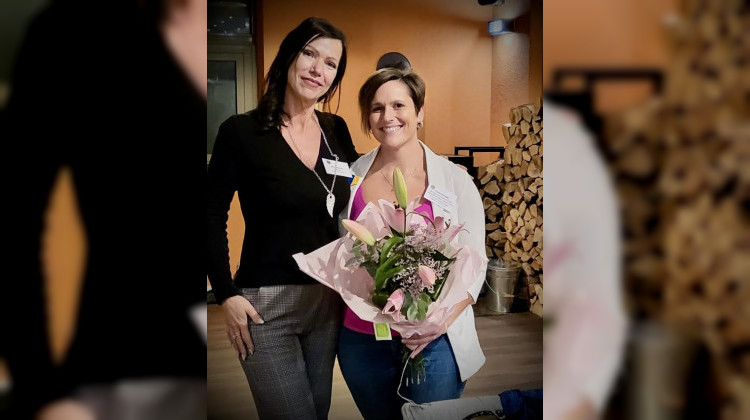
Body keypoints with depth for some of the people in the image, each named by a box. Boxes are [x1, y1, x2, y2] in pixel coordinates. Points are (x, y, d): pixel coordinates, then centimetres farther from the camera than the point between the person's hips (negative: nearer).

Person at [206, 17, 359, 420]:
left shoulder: (337, 131, 5)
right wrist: (226, 294, -11)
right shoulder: (242, 131, -9)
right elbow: (213, 216, -5)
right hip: (266, 304, -5)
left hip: (329, 300, 5)